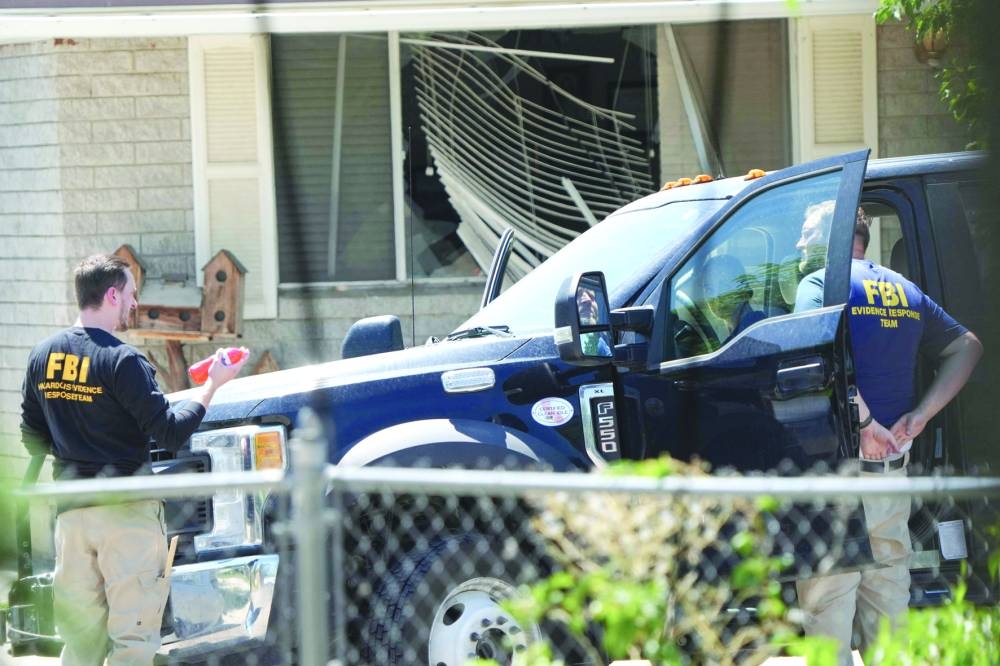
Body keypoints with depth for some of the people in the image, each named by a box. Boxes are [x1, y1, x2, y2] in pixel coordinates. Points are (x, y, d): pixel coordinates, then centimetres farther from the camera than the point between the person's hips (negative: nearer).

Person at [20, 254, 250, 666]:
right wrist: (212, 386, -4)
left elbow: (33, 439, 13)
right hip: (125, 509, -6)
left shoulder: (42, 356, 6)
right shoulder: (122, 361, -14)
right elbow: (171, 433, -15)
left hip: (71, 511, 6)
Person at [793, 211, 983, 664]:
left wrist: (864, 423, -22)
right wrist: (921, 414, 4)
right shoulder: (906, 291, 15)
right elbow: (967, 346, 15)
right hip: (894, 466, 7)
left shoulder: (821, 283, -6)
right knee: (887, 589, 14)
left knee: (827, 597, -3)